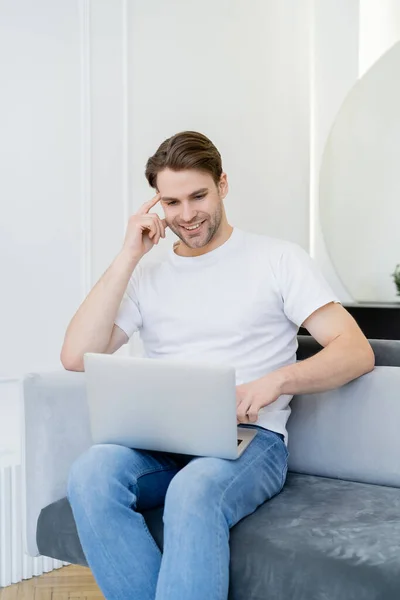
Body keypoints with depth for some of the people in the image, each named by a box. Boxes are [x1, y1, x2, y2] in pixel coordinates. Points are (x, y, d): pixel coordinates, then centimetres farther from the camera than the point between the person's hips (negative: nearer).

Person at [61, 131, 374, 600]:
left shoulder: (278, 258, 7)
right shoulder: (146, 273, 16)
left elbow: (356, 352, -1)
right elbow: (76, 357, 2)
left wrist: (277, 380, -20)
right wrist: (128, 256, 1)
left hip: (250, 438, -3)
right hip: (160, 442, 3)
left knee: (194, 490, -37)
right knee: (91, 472, -30)